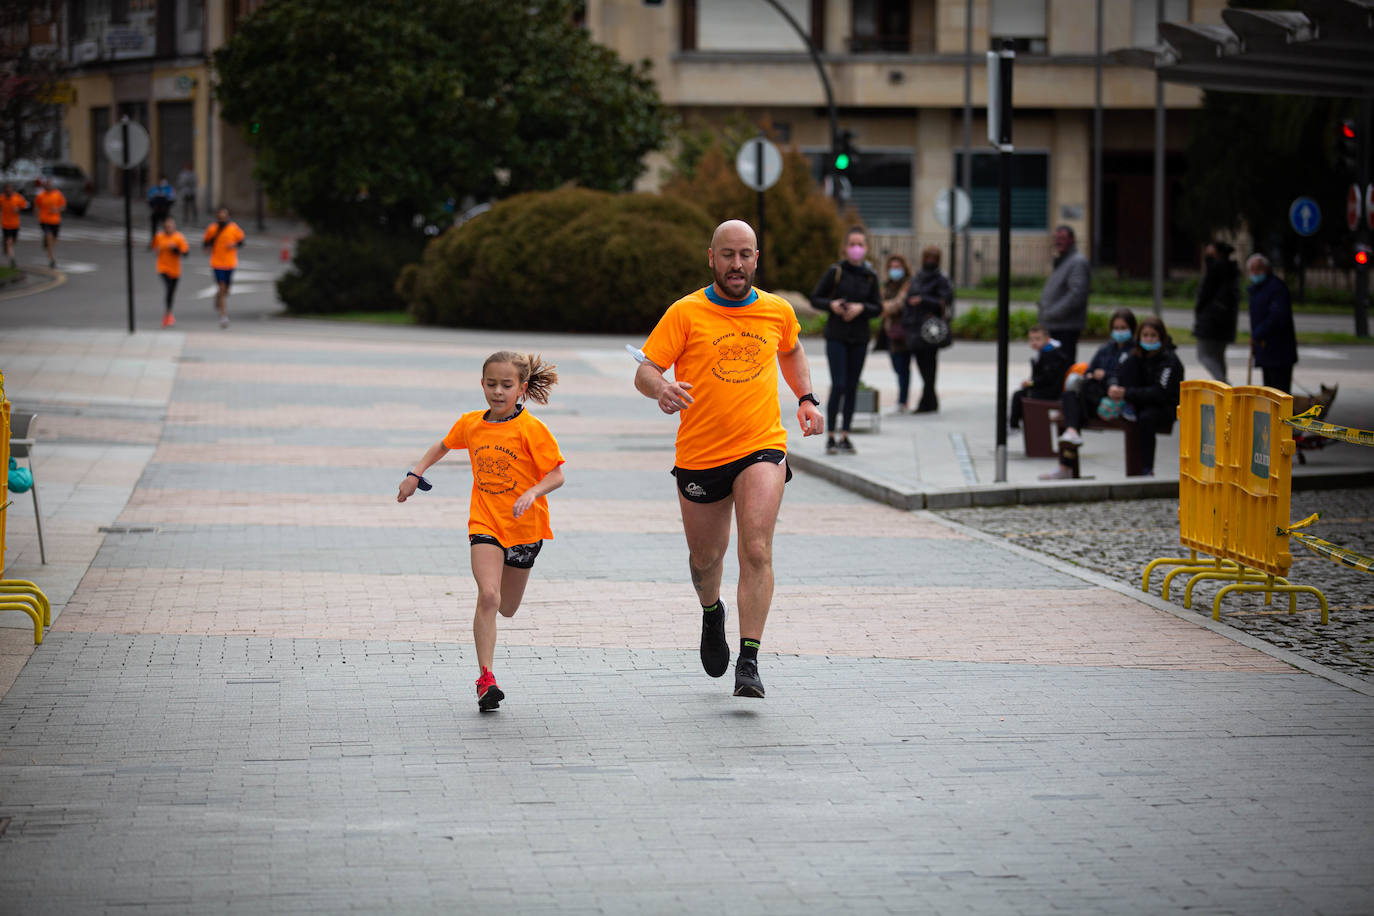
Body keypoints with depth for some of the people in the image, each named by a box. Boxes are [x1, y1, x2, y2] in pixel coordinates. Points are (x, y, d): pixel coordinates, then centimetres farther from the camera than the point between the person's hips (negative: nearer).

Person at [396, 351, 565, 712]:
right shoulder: (471, 424, 2)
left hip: (524, 526, -1)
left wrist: (532, 494, -30)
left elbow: (556, 475, -12)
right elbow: (443, 446, 23)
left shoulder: (531, 429, -12)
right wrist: (415, 474, 12)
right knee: (488, 596, -19)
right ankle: (485, 678, -19)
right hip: (484, 523, 1)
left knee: (506, 609, 13)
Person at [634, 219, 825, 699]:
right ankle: (712, 614, 50)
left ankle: (749, 662, -18)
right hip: (699, 455, 0)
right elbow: (644, 373, -8)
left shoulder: (778, 312, 5)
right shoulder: (685, 313, -4)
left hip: (762, 447, 0)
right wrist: (662, 389, -30)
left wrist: (806, 398, 14)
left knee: (756, 551, -18)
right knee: (705, 558, 15)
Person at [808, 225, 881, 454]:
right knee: (839, 385, -11)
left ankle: (845, 436, 14)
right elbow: (815, 299, 1)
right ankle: (831, 437, -5)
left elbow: (878, 308, 6)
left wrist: (861, 308, -13)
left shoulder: (870, 276, 4)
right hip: (837, 335, -3)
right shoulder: (835, 271, -3)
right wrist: (831, 305, -18)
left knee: (852, 388, 6)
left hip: (859, 338, 3)